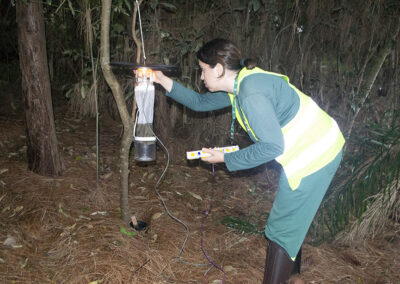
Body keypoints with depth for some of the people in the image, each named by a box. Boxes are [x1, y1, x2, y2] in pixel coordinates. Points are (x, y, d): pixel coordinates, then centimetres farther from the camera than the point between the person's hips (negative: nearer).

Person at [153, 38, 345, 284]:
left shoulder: (251, 93, -27)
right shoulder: (238, 83, 4)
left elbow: (272, 146, -27)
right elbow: (201, 102, 14)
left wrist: (226, 159, -17)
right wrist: (163, 81, 8)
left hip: (313, 156, -10)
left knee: (282, 228, 1)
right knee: (293, 218, 25)